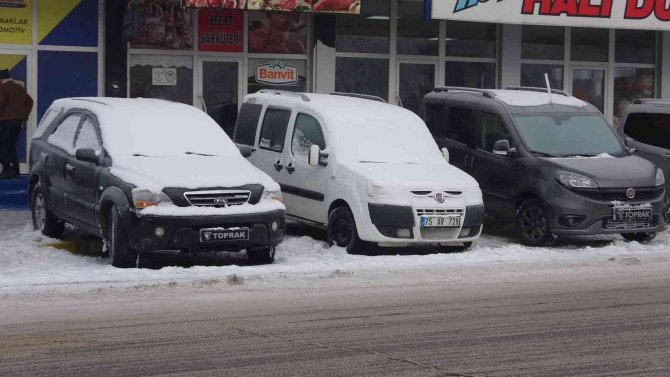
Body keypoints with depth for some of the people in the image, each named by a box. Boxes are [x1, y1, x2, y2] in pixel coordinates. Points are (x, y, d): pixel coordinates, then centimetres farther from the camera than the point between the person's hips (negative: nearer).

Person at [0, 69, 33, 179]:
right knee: (11, 146, 12)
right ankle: (15, 171, 9)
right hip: (18, 121, 8)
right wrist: (24, 116, 17)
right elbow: (29, 102, 17)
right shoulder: (19, 87, 15)